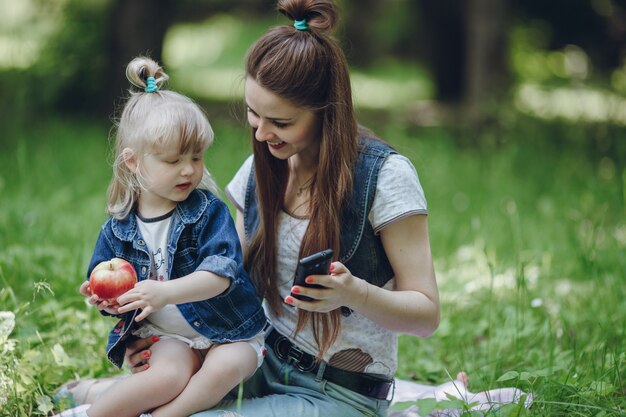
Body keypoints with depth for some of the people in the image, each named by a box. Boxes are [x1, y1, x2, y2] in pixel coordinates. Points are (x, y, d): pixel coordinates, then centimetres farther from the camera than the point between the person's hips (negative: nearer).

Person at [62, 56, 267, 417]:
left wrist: (166, 293, -35)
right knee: (168, 376, -30)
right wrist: (106, 299, -15)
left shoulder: (209, 212, -7)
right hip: (168, 335, 1)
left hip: (227, 334, 0)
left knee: (226, 367, -32)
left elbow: (221, 272, -21)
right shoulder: (119, 228, 2)